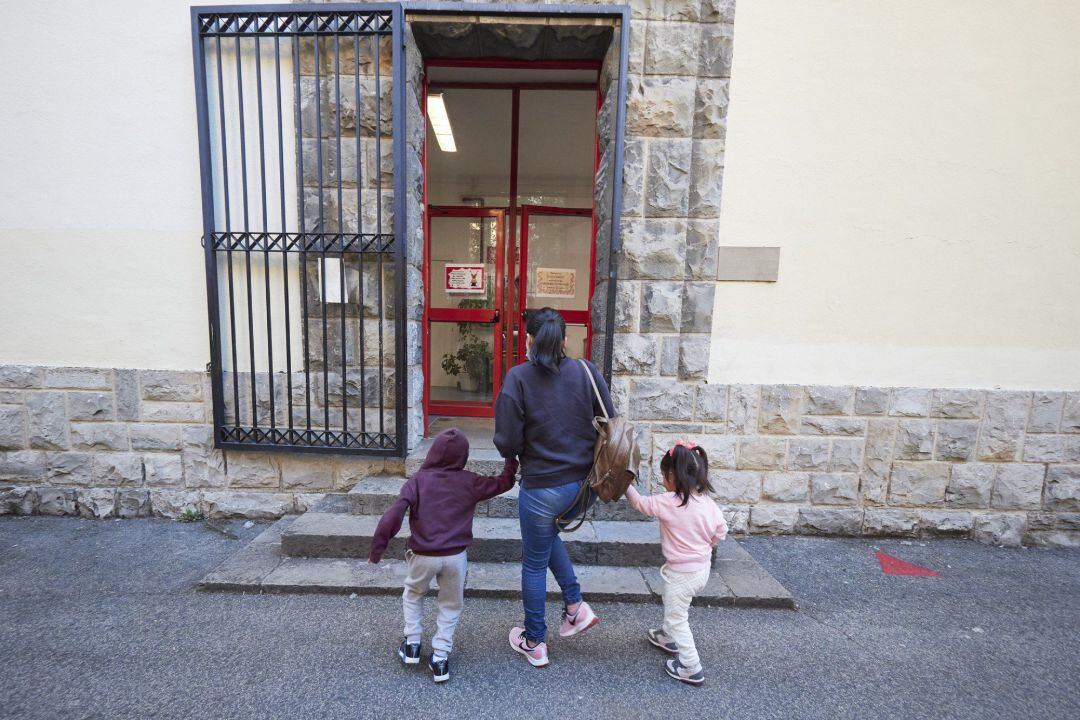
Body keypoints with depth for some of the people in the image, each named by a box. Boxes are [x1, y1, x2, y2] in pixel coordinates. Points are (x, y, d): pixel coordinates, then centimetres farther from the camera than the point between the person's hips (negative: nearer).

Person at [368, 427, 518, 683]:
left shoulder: (418, 480, -8)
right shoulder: (470, 482, -6)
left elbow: (393, 515, -15)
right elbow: (502, 483, 6)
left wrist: (377, 548, -7)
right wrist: (511, 460, 22)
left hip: (423, 556, 0)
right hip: (456, 556, 0)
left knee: (413, 595, 29)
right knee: (451, 605, 22)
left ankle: (412, 645, 33)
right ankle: (440, 658, 21)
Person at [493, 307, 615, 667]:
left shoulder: (518, 378, -15)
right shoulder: (588, 371, -6)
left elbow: (507, 443, -15)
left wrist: (516, 453, 8)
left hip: (543, 487, -4)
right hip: (585, 485, 5)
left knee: (534, 563, 19)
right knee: (547, 534, 33)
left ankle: (534, 644, 38)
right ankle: (575, 605, 30)